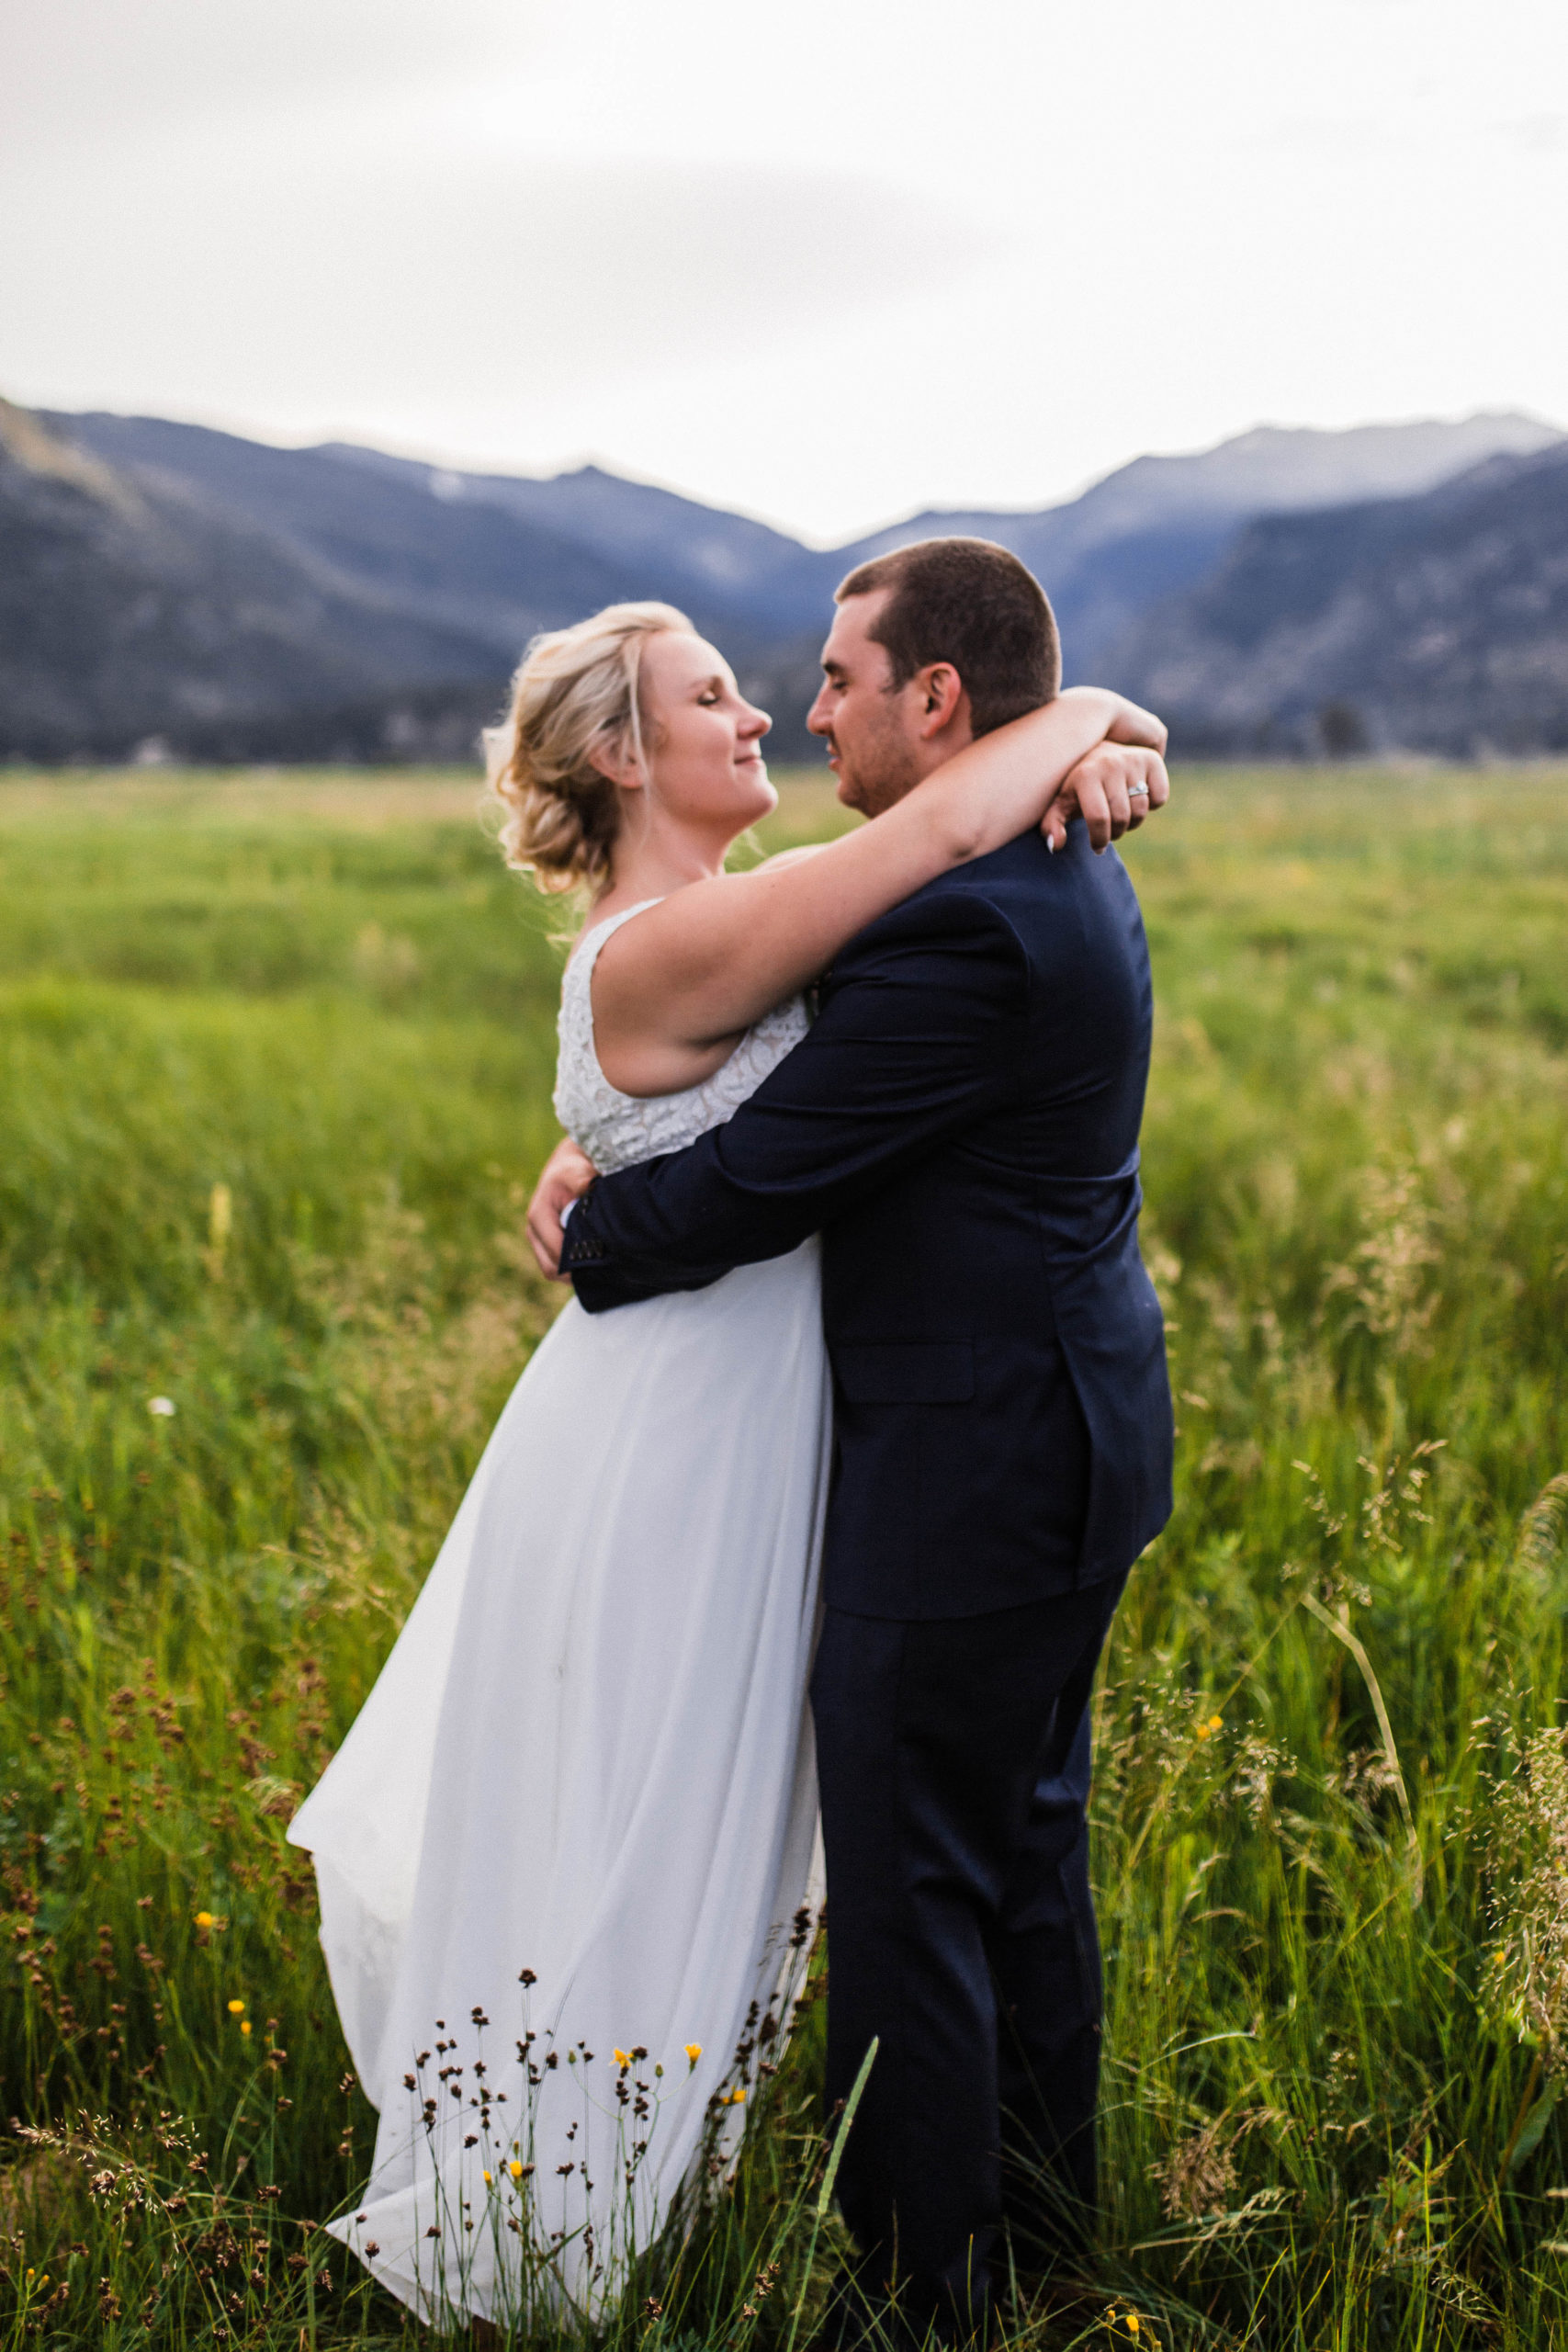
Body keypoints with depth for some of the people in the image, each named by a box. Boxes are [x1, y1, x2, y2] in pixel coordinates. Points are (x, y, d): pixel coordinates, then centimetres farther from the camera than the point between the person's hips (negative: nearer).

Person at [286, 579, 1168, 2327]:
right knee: (624, 1860, 6)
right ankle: (542, 2261, 26)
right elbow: (944, 828, -29)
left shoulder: (707, 926, 7)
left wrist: (1086, 751, -8)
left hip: (719, 1441, 10)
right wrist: (1093, 706, -12)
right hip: (664, 1459, -10)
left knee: (678, 1838, 22)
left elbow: (935, 843, 12)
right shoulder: (656, 952, -23)